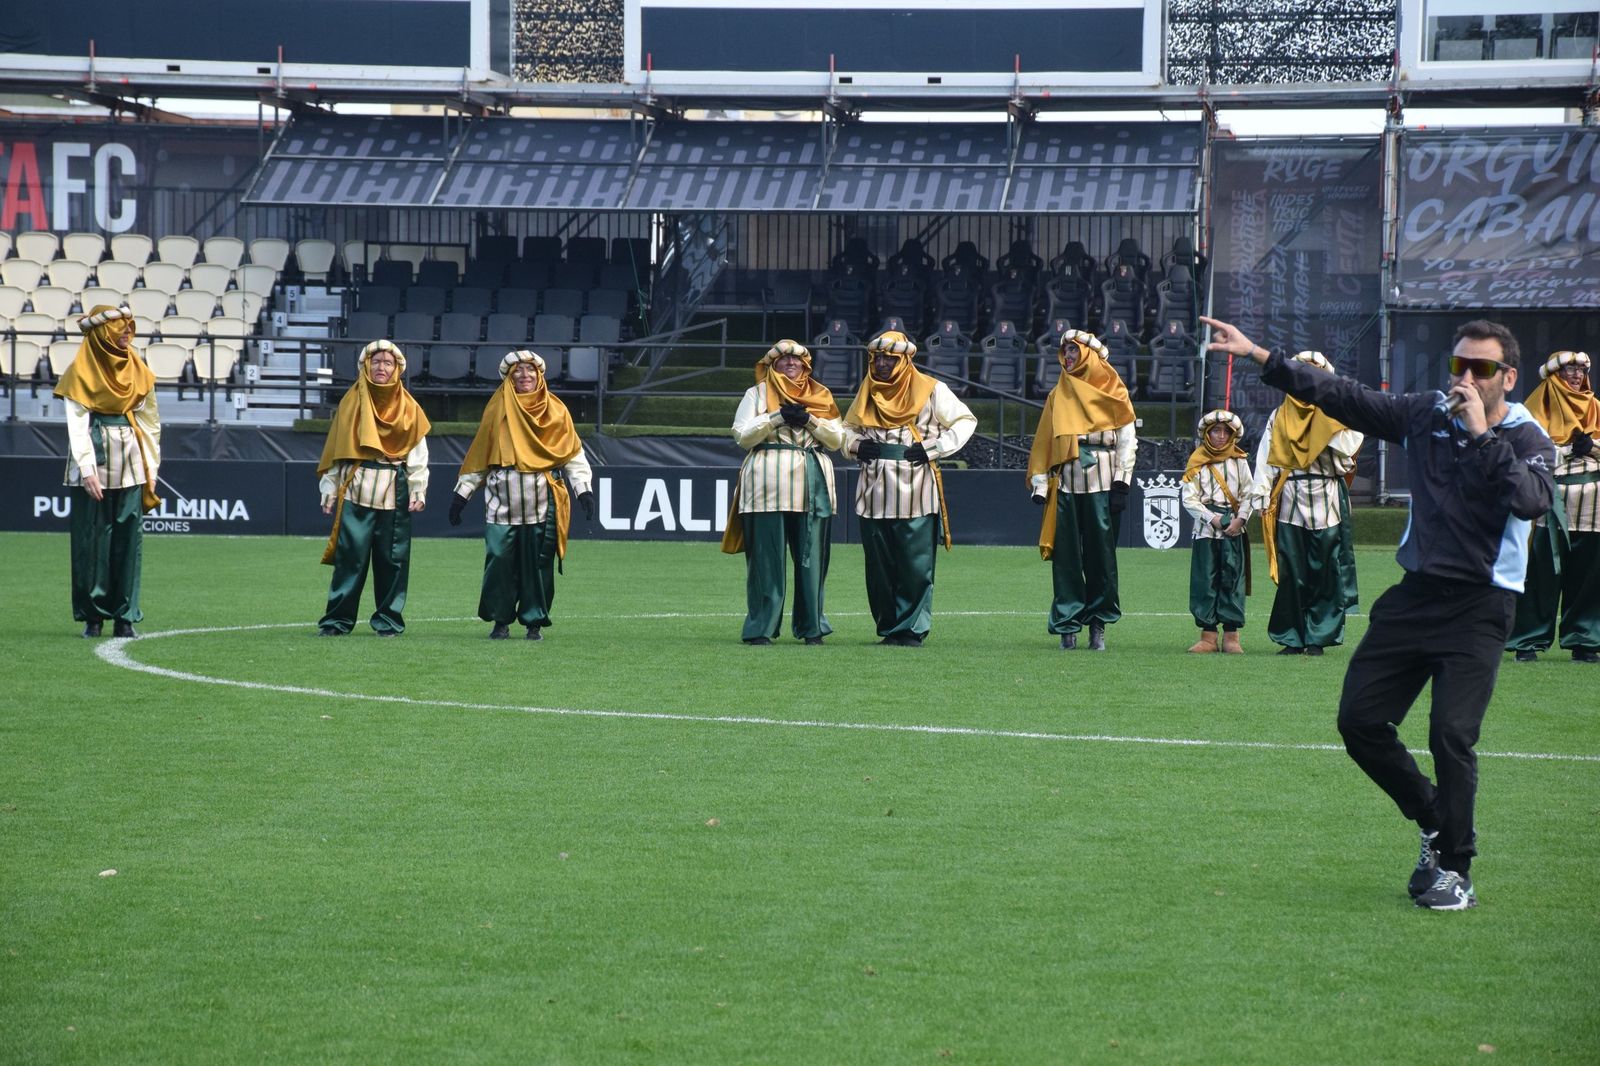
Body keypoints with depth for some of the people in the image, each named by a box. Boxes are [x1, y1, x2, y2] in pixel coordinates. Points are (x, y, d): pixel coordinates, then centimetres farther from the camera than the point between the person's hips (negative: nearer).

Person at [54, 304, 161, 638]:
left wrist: (151, 467, 7)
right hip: (95, 465, -4)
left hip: (131, 466, 4)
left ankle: (124, 617, 3)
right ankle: (93, 616, 4)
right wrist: (87, 469, -14)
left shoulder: (137, 370, 12)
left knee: (129, 541, 0)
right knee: (92, 540, -2)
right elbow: (77, 423, -6)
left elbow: (149, 420, 14)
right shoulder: (81, 371, -2)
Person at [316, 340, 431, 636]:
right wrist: (330, 489, 1)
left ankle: (388, 618, 9)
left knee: (392, 558, 1)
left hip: (394, 492, 1)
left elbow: (418, 453, 6)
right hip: (355, 489, -1)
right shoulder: (351, 403, 9)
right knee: (350, 555, -6)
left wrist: (418, 490, -4)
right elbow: (335, 448, 8)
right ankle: (338, 619, -4)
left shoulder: (408, 408, 9)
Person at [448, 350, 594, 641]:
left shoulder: (556, 410, 10)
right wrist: (462, 493, 9)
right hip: (503, 499, 0)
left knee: (539, 563, -1)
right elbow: (479, 455, 13)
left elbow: (573, 453, 8)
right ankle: (500, 620, 6)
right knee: (500, 560, -5)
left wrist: (583, 489, -4)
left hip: (542, 500, 0)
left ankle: (534, 622, 7)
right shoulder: (498, 409, 10)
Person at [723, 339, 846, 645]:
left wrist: (810, 421, -6)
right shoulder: (757, 393, 11)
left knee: (811, 557, 0)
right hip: (768, 482, -2)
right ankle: (761, 628, -1)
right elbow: (742, 435, 0)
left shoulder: (821, 396, 17)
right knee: (766, 558, -5)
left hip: (813, 484, 2)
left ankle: (811, 626, 7)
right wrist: (777, 417, -9)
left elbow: (837, 439, 10)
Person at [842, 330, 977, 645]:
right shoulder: (867, 392, 15)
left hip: (915, 491, -4)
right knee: (878, 566, 5)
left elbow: (965, 420, 3)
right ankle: (888, 628, 12)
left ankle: (911, 628, -1)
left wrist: (933, 448, -8)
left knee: (915, 566, -6)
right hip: (874, 490, 5)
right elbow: (848, 428, 26)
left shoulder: (930, 390, 0)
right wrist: (855, 444, 2)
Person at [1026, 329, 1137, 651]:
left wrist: (1122, 481, -6)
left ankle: (1099, 623, 4)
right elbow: (1044, 441, 15)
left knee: (1101, 551, -2)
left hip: (1101, 479, -3)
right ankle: (1068, 626, 0)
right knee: (1066, 554, -2)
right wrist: (1040, 482, 5)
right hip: (1065, 478, 3)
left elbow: (1127, 437, 2)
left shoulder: (1112, 390, 8)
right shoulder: (1059, 395, 18)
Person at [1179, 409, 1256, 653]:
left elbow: (1249, 495, 6)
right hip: (1205, 530, 0)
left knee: (1232, 579, -2)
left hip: (1233, 530, 1)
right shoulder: (1197, 463, 3)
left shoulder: (1239, 462, 7)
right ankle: (1208, 636, 2)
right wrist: (1212, 518, -11)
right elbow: (1189, 499, -1)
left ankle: (1231, 635, 1)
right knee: (1204, 580, -1)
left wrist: (1240, 519, -8)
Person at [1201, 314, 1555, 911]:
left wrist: (1482, 435, -26)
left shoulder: (1526, 440, -6)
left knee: (1451, 734, -14)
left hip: (1480, 604, -5)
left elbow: (1533, 501, -26)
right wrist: (1260, 357, 5)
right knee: (1360, 718, 3)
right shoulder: (1425, 415, 7)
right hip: (1415, 593, 5)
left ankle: (1454, 868, 3)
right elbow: (1342, 397, 9)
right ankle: (1435, 822, 24)